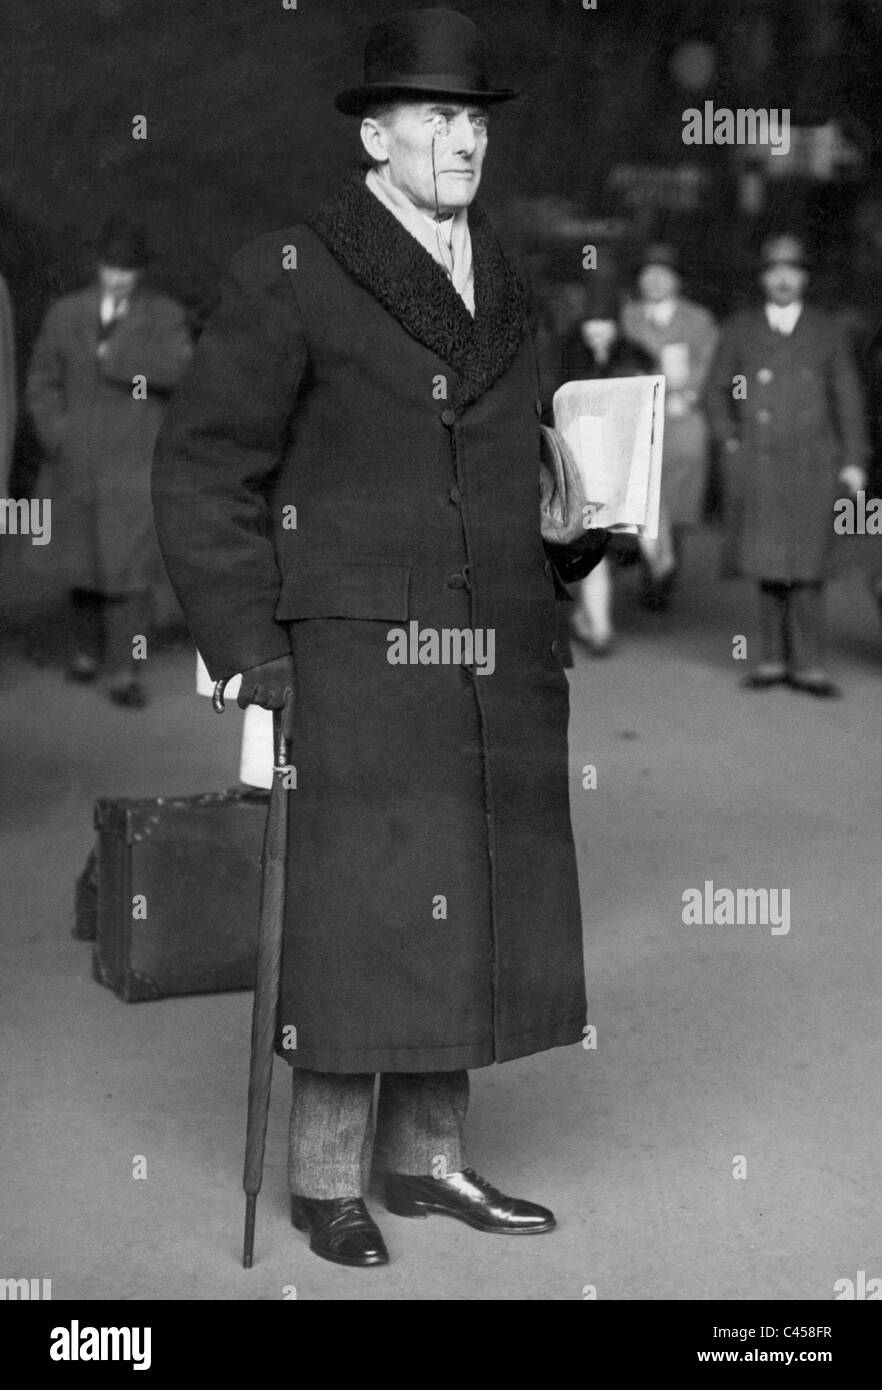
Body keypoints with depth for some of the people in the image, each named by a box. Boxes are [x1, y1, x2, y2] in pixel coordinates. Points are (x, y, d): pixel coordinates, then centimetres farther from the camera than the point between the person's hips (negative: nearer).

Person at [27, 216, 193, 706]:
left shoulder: (165, 315, 2)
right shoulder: (66, 314, 10)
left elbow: (179, 367, -16)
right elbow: (43, 381, 13)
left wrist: (116, 354, -16)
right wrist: (57, 433, -2)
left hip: (137, 462, -3)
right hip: (78, 463, 3)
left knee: (132, 564, -10)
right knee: (83, 563, 10)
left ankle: (125, 671, -8)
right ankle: (87, 649, 30)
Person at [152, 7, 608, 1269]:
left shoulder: (498, 290, 14)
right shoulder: (289, 277, -6)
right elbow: (203, 468, -6)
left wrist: (579, 536, 9)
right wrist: (247, 652, -12)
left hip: (494, 666, 6)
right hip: (360, 653, -6)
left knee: (473, 911, 8)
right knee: (360, 913, -6)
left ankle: (425, 1158, 21)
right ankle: (327, 1180, 9)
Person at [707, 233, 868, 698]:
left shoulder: (827, 332, 5)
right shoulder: (739, 329, 5)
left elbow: (848, 398, 7)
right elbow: (718, 390, 14)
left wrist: (854, 461, 2)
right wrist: (730, 442, 2)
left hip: (811, 464, -1)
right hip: (756, 466, 1)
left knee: (804, 563, -6)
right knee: (768, 561, 3)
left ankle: (807, 663, -2)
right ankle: (774, 657, 10)